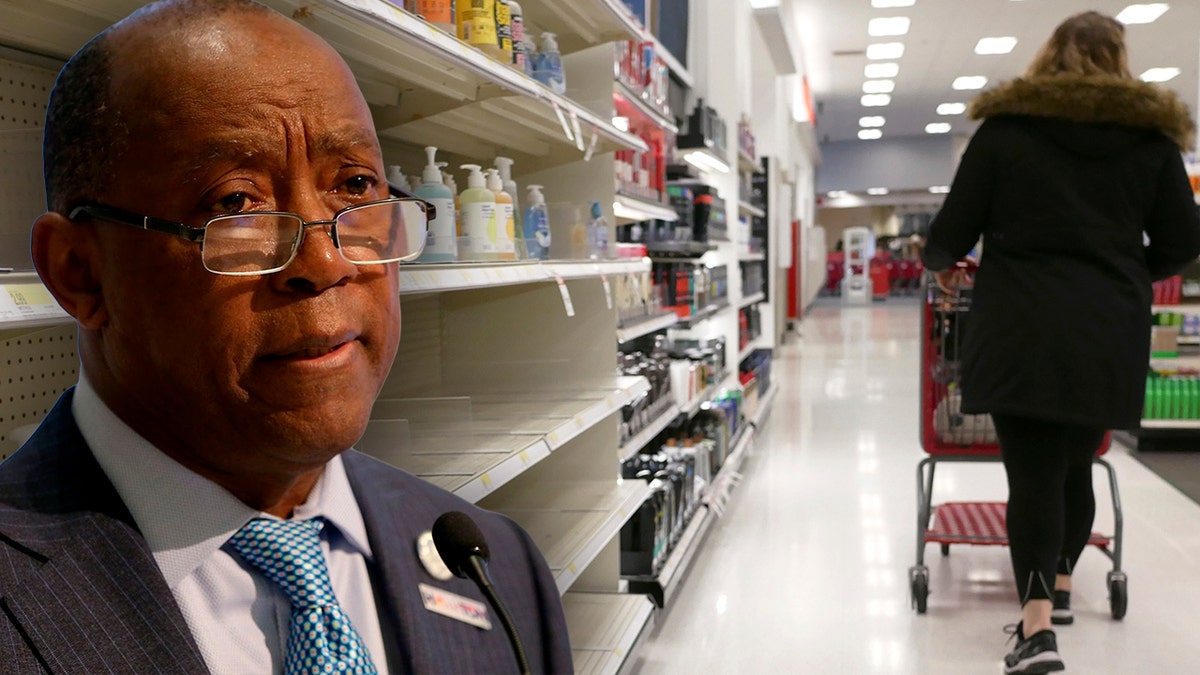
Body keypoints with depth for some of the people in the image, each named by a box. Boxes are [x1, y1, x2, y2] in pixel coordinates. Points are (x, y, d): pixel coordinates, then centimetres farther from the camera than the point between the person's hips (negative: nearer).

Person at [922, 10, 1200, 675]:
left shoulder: (1004, 128, 2)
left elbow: (952, 232, -1)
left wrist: (941, 264, 21)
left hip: (1022, 331, -3)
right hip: (1110, 336, 3)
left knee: (1033, 471, -2)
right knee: (1076, 463, 18)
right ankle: (1059, 587, 35)